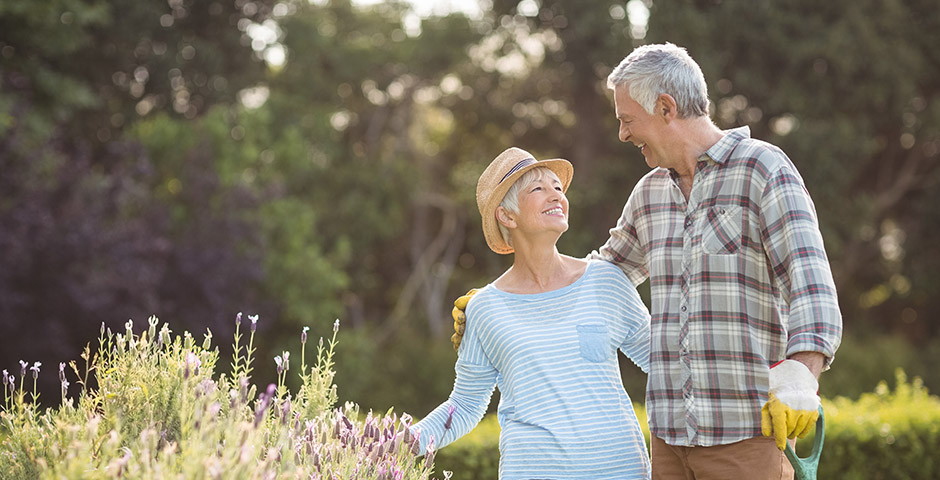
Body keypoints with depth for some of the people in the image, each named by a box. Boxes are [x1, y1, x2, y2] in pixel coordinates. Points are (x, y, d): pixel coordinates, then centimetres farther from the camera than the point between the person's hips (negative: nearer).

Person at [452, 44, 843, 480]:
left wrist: (800, 379, -31)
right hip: (670, 436, 6)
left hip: (747, 434, -6)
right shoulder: (652, 192, 16)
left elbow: (812, 285, -16)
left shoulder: (764, 170, -5)